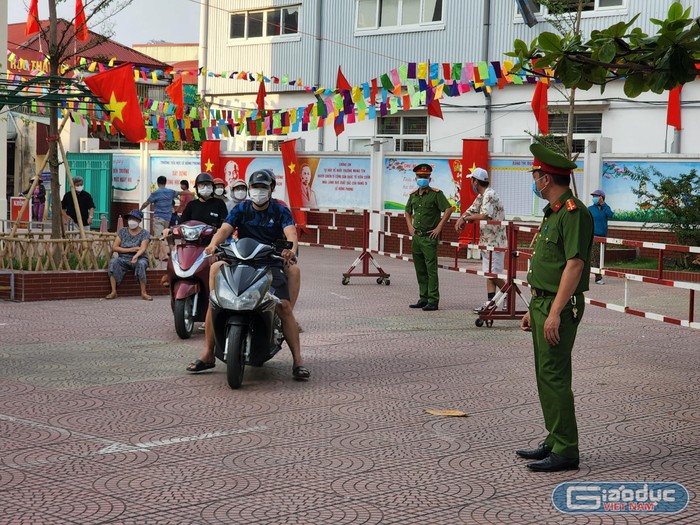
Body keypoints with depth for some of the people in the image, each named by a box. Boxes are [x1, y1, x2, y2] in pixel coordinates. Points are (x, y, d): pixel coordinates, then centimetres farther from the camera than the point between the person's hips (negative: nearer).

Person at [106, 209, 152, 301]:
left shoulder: (144, 234, -1)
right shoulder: (122, 231, 7)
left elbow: (143, 248, -19)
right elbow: (114, 248, -1)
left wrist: (136, 256, -41)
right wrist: (130, 250, -12)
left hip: (139, 258, -2)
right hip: (123, 259, 2)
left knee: (141, 264, -36)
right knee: (113, 262, -28)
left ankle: (143, 293, -31)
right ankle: (113, 292, -28)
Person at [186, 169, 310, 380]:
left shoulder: (281, 211, 6)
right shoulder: (241, 209, 11)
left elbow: (290, 232, -12)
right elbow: (225, 229, -5)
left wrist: (291, 248, -37)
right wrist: (213, 244, -29)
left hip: (270, 264, -2)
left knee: (284, 307, -22)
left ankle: (297, 360, -18)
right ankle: (208, 355, -6)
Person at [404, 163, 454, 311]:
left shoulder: (436, 194, -7)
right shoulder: (413, 195, 12)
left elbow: (449, 209, -14)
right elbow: (408, 212, 28)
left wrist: (439, 228, -15)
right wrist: (410, 226, 15)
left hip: (429, 237, -7)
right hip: (416, 237, 7)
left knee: (431, 270, -7)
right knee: (420, 270, 11)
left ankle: (433, 301, -5)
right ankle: (423, 299, 18)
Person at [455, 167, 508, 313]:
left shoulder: (490, 195, -16)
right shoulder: (481, 196, 16)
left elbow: (484, 216, -27)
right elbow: (471, 210, 19)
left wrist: (467, 218, -13)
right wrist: (462, 218, -4)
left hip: (495, 241, -10)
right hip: (487, 241, 10)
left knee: (494, 274, -8)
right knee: (489, 273, 9)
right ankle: (490, 301, 11)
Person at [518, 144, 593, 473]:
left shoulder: (574, 213, -16)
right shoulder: (553, 212, 17)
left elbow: (575, 265, -22)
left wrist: (554, 313, -25)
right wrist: (534, 309, 20)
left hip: (560, 307, -11)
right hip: (543, 304, 11)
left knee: (554, 377, -9)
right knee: (545, 376, 14)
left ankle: (566, 451, -4)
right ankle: (554, 442, 23)